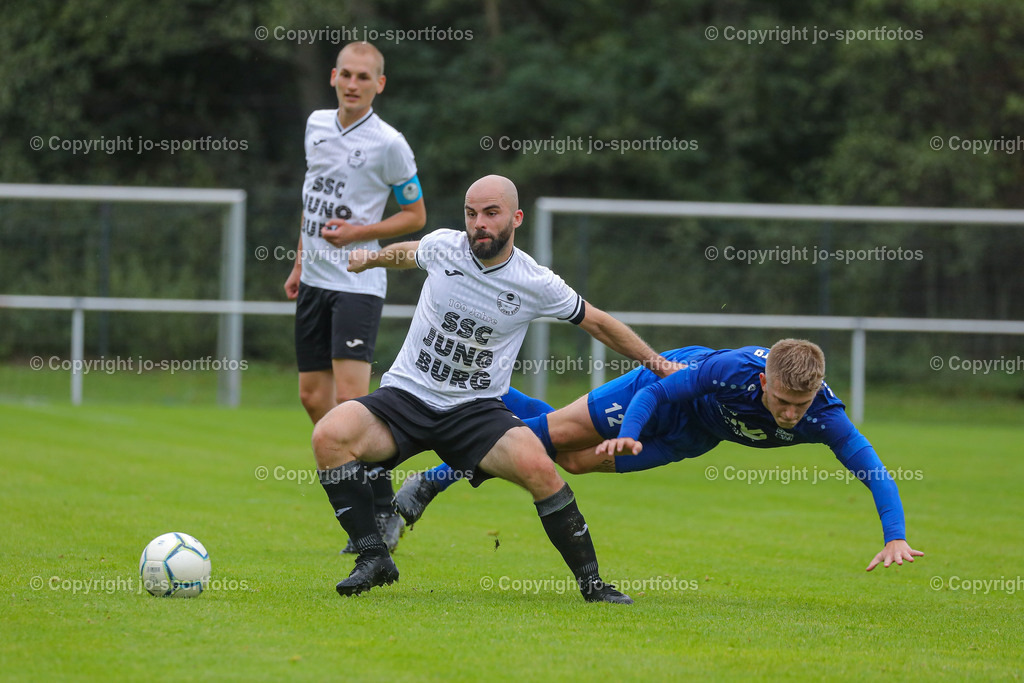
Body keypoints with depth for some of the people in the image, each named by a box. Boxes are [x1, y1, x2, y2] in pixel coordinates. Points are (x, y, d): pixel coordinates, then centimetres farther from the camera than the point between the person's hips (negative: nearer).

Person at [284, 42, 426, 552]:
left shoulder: (389, 144, -10)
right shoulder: (317, 125, 9)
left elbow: (415, 215, -2)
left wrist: (357, 232, -14)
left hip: (357, 284, -7)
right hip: (315, 279, 7)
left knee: (350, 399, -16)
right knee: (313, 396, 7)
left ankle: (384, 512, -6)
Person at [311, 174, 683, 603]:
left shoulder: (536, 285, -6)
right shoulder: (442, 246, -2)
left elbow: (597, 323, 10)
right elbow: (409, 253, 26)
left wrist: (659, 365, 14)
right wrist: (372, 258, 14)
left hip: (477, 408, -1)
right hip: (406, 394, 2)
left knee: (536, 465, -31)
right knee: (329, 435, -27)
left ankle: (591, 582, -13)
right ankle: (374, 557, -16)